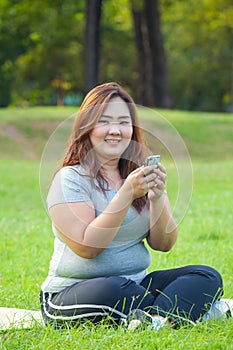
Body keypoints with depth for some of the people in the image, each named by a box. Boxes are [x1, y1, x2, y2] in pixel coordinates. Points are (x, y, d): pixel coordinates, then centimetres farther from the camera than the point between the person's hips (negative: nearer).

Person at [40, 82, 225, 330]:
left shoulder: (142, 175, 10)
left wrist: (157, 198, -15)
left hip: (135, 285, 6)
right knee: (111, 290, -40)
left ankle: (156, 318, -39)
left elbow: (163, 244, 4)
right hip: (72, 292, -6)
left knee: (208, 277, -16)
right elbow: (87, 247, -17)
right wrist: (126, 195, -23)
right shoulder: (70, 179, -6)